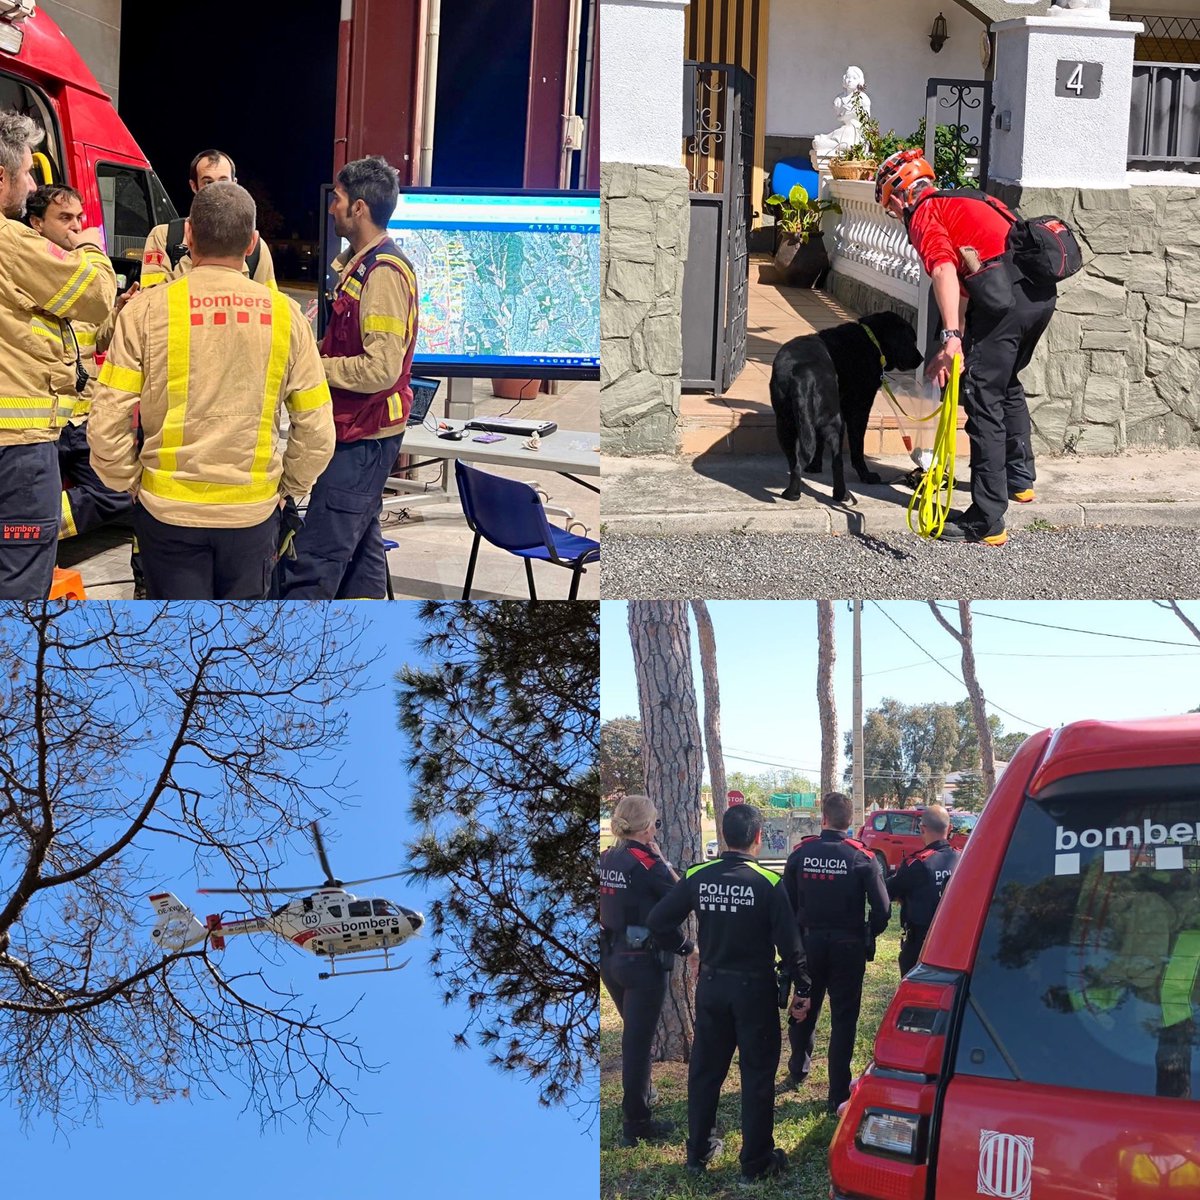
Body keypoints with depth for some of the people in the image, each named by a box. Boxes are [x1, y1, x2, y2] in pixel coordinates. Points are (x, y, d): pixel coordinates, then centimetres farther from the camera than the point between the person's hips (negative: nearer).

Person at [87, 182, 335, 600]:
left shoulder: (147, 310, -8)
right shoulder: (284, 314, -2)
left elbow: (107, 424, -9)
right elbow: (317, 428, 1)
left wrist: (131, 482, 7)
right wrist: (288, 487, 16)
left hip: (170, 509, -1)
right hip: (253, 512, 2)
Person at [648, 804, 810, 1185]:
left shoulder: (699, 877, -5)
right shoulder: (768, 884, -15)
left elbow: (658, 921, -4)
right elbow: (788, 943, -14)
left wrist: (681, 949, 12)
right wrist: (802, 989, -4)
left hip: (711, 986, 4)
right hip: (755, 989, -3)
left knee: (705, 1068, 16)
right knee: (757, 1073, 6)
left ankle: (699, 1151, 26)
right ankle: (756, 1162, 9)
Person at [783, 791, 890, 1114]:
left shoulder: (801, 853, -7)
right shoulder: (862, 858, -12)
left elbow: (786, 902, -2)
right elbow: (882, 909, -13)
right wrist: (866, 935, 5)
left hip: (809, 942, 2)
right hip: (848, 947, -2)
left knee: (805, 1009, 23)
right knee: (843, 1018, 4)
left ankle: (799, 1066, 42)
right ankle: (838, 1094, 3)